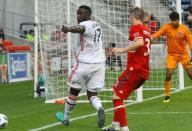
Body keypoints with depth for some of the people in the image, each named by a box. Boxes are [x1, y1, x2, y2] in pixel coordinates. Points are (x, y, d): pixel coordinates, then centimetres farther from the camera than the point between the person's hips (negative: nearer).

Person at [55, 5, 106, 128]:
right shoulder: (96, 25, 13)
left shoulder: (86, 24, -13)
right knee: (92, 94, 6)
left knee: (74, 91, 12)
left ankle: (65, 118, 26)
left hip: (85, 63, -7)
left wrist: (68, 29, -57)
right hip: (99, 63, 7)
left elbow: (80, 29, -38)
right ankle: (99, 108, -26)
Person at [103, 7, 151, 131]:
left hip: (134, 69, -9)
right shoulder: (147, 30, 16)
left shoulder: (135, 27, -8)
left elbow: (140, 42, -27)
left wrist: (123, 50, -27)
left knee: (117, 96, -10)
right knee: (119, 95, 21)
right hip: (144, 71, 9)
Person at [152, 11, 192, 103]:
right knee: (168, 75, -8)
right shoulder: (167, 27, -9)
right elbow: (158, 33, -23)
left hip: (183, 54, 0)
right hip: (171, 55, 0)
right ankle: (167, 96, 4)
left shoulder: (185, 29, -11)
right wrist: (151, 37, -45)